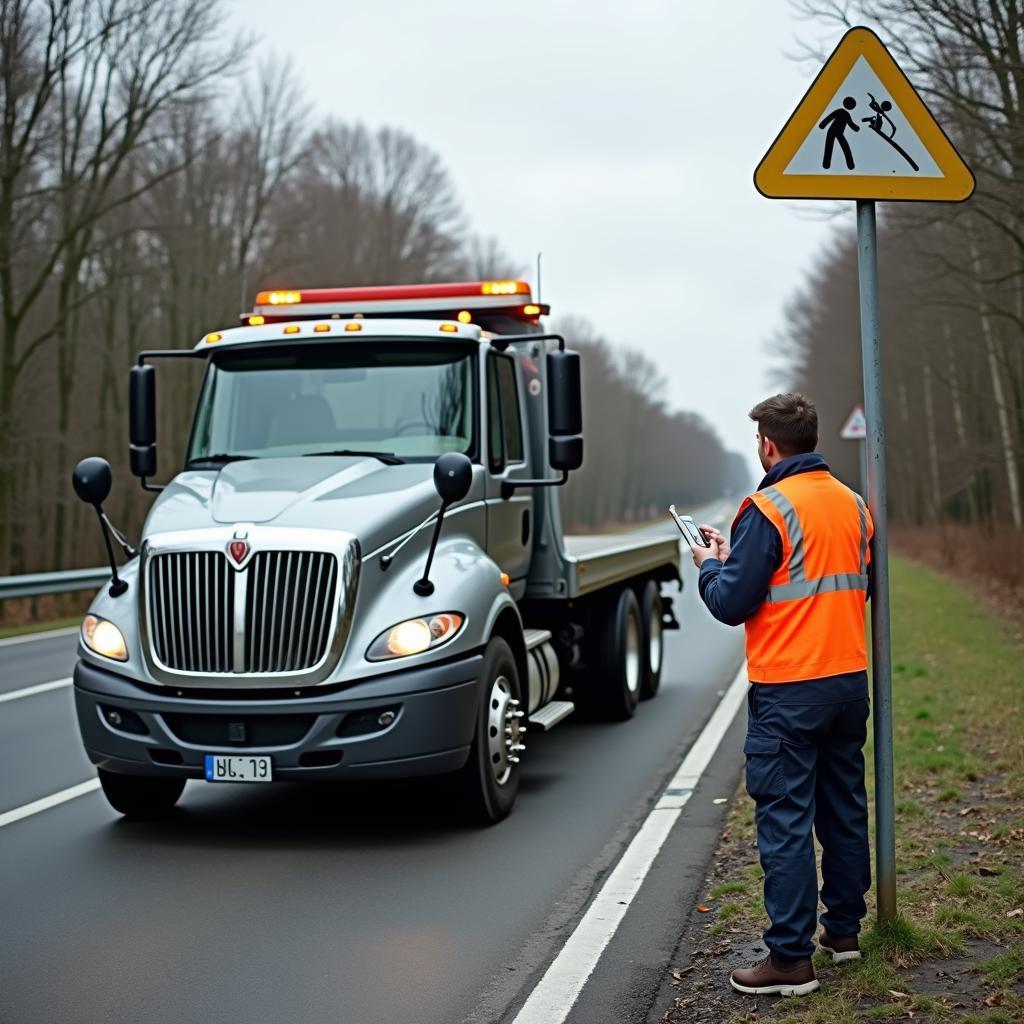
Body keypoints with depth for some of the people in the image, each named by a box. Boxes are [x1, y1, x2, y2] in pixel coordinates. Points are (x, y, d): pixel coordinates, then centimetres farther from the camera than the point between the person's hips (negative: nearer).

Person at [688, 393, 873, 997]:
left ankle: (791, 959, 0)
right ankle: (844, 930, 29)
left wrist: (711, 564, 7)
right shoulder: (853, 505, 8)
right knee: (844, 809, 17)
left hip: (789, 691, -7)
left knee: (785, 822, -3)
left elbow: (732, 604, -15)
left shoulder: (769, 510, -14)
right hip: (850, 680, 8)